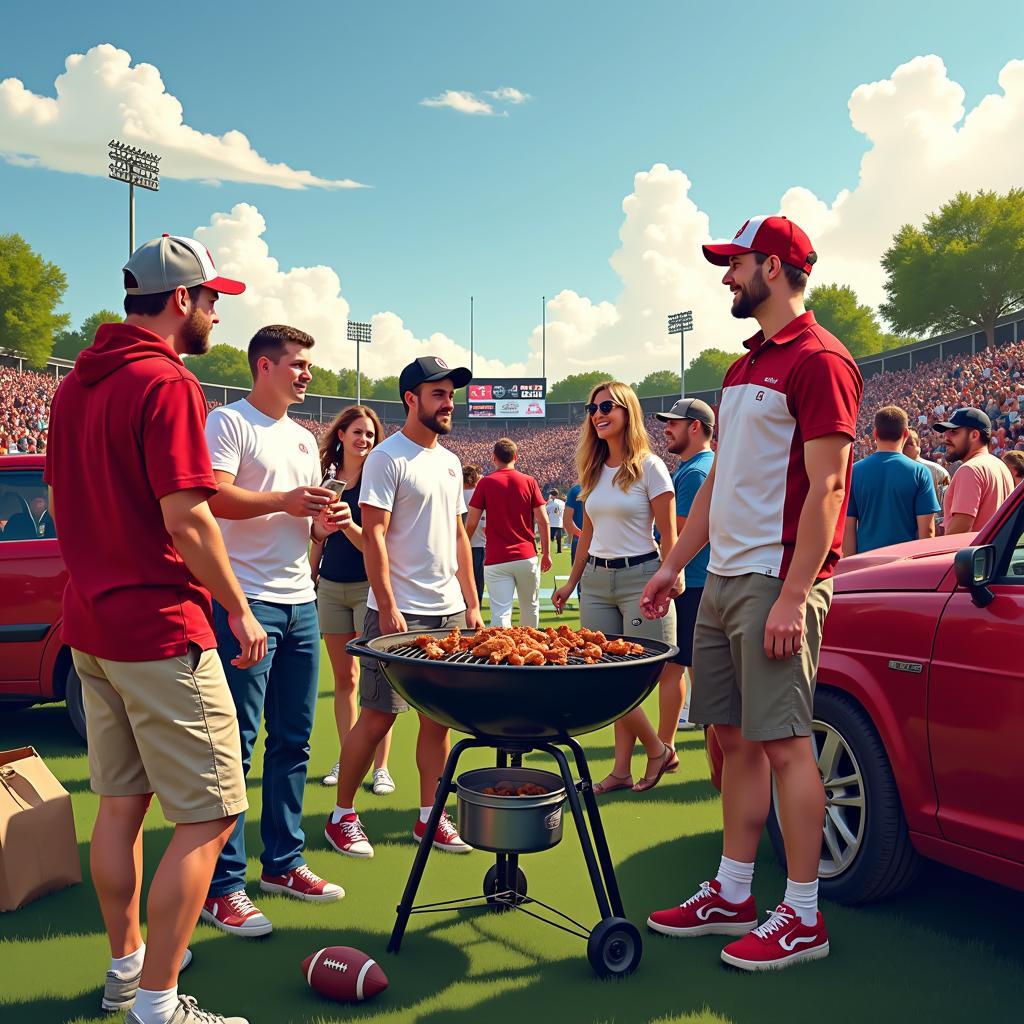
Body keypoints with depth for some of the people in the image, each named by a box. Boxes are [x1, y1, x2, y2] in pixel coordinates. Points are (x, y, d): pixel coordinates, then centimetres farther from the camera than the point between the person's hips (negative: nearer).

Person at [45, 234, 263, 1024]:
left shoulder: (76, 384, 13)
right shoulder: (167, 383, -15)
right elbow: (186, 519, -20)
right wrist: (239, 609, -10)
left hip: (91, 624, 10)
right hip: (161, 631, -9)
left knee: (121, 804, 18)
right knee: (209, 816, -2)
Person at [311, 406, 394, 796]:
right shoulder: (326, 478, 8)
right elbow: (317, 538, 15)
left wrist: (348, 525, -28)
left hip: (368, 586, -4)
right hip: (330, 587, 4)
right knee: (343, 678, 12)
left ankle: (381, 766, 7)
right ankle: (346, 759, 22)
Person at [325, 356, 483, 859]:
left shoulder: (450, 462, 15)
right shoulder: (388, 457, -8)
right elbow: (373, 537, -13)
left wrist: (472, 604, 13)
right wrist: (387, 609, -18)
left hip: (449, 612, 7)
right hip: (400, 612, -7)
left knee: (438, 715, 10)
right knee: (378, 716, -2)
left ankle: (429, 817, 21)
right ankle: (342, 815, 13)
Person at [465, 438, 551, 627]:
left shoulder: (485, 483, -2)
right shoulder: (529, 482, 1)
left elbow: (471, 523, -3)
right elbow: (543, 521, -1)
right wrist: (546, 553, 9)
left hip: (496, 560, -2)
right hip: (526, 556, 2)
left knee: (500, 613, -5)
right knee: (530, 608, 19)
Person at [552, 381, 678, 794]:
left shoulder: (649, 466, -6)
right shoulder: (594, 471, 12)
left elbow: (668, 535, -7)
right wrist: (572, 582, 17)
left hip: (639, 576, -6)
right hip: (596, 579, 6)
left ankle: (659, 750, 17)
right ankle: (621, 769, 13)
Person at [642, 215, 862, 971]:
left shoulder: (819, 360, -9)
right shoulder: (748, 367, 19)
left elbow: (826, 486, -16)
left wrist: (793, 595, -21)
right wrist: (675, 564, 18)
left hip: (776, 582, -9)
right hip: (725, 578, 9)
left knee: (783, 743, -4)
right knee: (735, 737, 12)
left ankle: (803, 918, 7)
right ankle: (732, 897, 22)